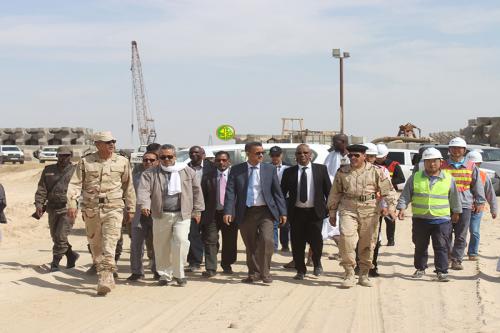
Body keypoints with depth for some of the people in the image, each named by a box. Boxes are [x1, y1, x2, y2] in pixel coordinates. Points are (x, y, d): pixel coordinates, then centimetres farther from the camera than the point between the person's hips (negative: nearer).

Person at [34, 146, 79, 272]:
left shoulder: (75, 171, 0)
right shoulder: (48, 170, 10)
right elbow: (42, 189, 8)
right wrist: (39, 205, -4)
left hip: (68, 208, -5)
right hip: (52, 208, 5)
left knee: (61, 236, -12)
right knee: (55, 237, 11)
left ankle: (55, 263, 1)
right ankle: (71, 255, 31)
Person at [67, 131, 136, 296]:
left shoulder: (122, 162, 5)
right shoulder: (85, 162, 3)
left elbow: (128, 187, 12)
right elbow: (75, 184, 0)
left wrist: (131, 209, 13)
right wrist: (72, 204, -13)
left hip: (113, 209, -2)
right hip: (91, 210, 2)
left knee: (109, 246, -14)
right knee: (95, 246, 9)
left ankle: (105, 281, -18)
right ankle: (107, 279, 24)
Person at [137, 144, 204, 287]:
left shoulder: (187, 171, 8)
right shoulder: (151, 173, 5)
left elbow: (196, 190, 11)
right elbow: (143, 190, -8)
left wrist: (197, 210, 8)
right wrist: (144, 204, -26)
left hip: (182, 214, -1)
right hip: (160, 215, 1)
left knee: (181, 241, -15)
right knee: (162, 246, 5)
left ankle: (178, 273, 1)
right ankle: (165, 275, 20)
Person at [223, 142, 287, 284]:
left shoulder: (270, 169, 5)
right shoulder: (236, 170, 3)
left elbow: (277, 192, 7)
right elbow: (230, 192, -2)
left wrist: (282, 212, 1)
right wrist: (228, 212, -14)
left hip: (265, 211, 0)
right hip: (245, 213, 1)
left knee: (266, 239, -18)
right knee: (250, 245, 8)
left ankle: (264, 272, -3)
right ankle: (254, 273, 25)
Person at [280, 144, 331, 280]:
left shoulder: (321, 169, 5)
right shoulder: (289, 172, 5)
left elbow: (328, 190, 7)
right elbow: (282, 192, 7)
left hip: (315, 211, -1)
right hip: (296, 212, 1)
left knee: (316, 240, -7)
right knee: (297, 243, 4)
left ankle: (317, 263, 23)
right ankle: (300, 270, 20)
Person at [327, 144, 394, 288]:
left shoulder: (375, 171, 4)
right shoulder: (342, 172, 9)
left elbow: (387, 190, 2)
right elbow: (335, 193, 14)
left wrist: (387, 206, -12)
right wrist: (332, 213, 14)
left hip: (369, 211, 0)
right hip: (348, 210, 0)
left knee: (368, 243, 6)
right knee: (346, 237, -19)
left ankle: (364, 275, 22)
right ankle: (349, 274, -10)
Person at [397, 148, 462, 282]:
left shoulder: (449, 179, 3)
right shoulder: (415, 177, 2)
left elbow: (454, 198, 14)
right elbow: (405, 195, 4)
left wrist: (456, 212, 19)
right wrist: (402, 208, -8)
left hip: (441, 219, -1)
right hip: (420, 219, 1)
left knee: (441, 247, -4)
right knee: (420, 246, 11)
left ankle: (442, 272, 2)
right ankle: (420, 269, 26)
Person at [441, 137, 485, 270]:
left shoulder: (471, 167, 7)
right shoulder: (443, 166, 6)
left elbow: (478, 186, 11)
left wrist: (480, 202, 8)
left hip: (464, 205, 0)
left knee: (461, 236, 2)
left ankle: (456, 259, 9)